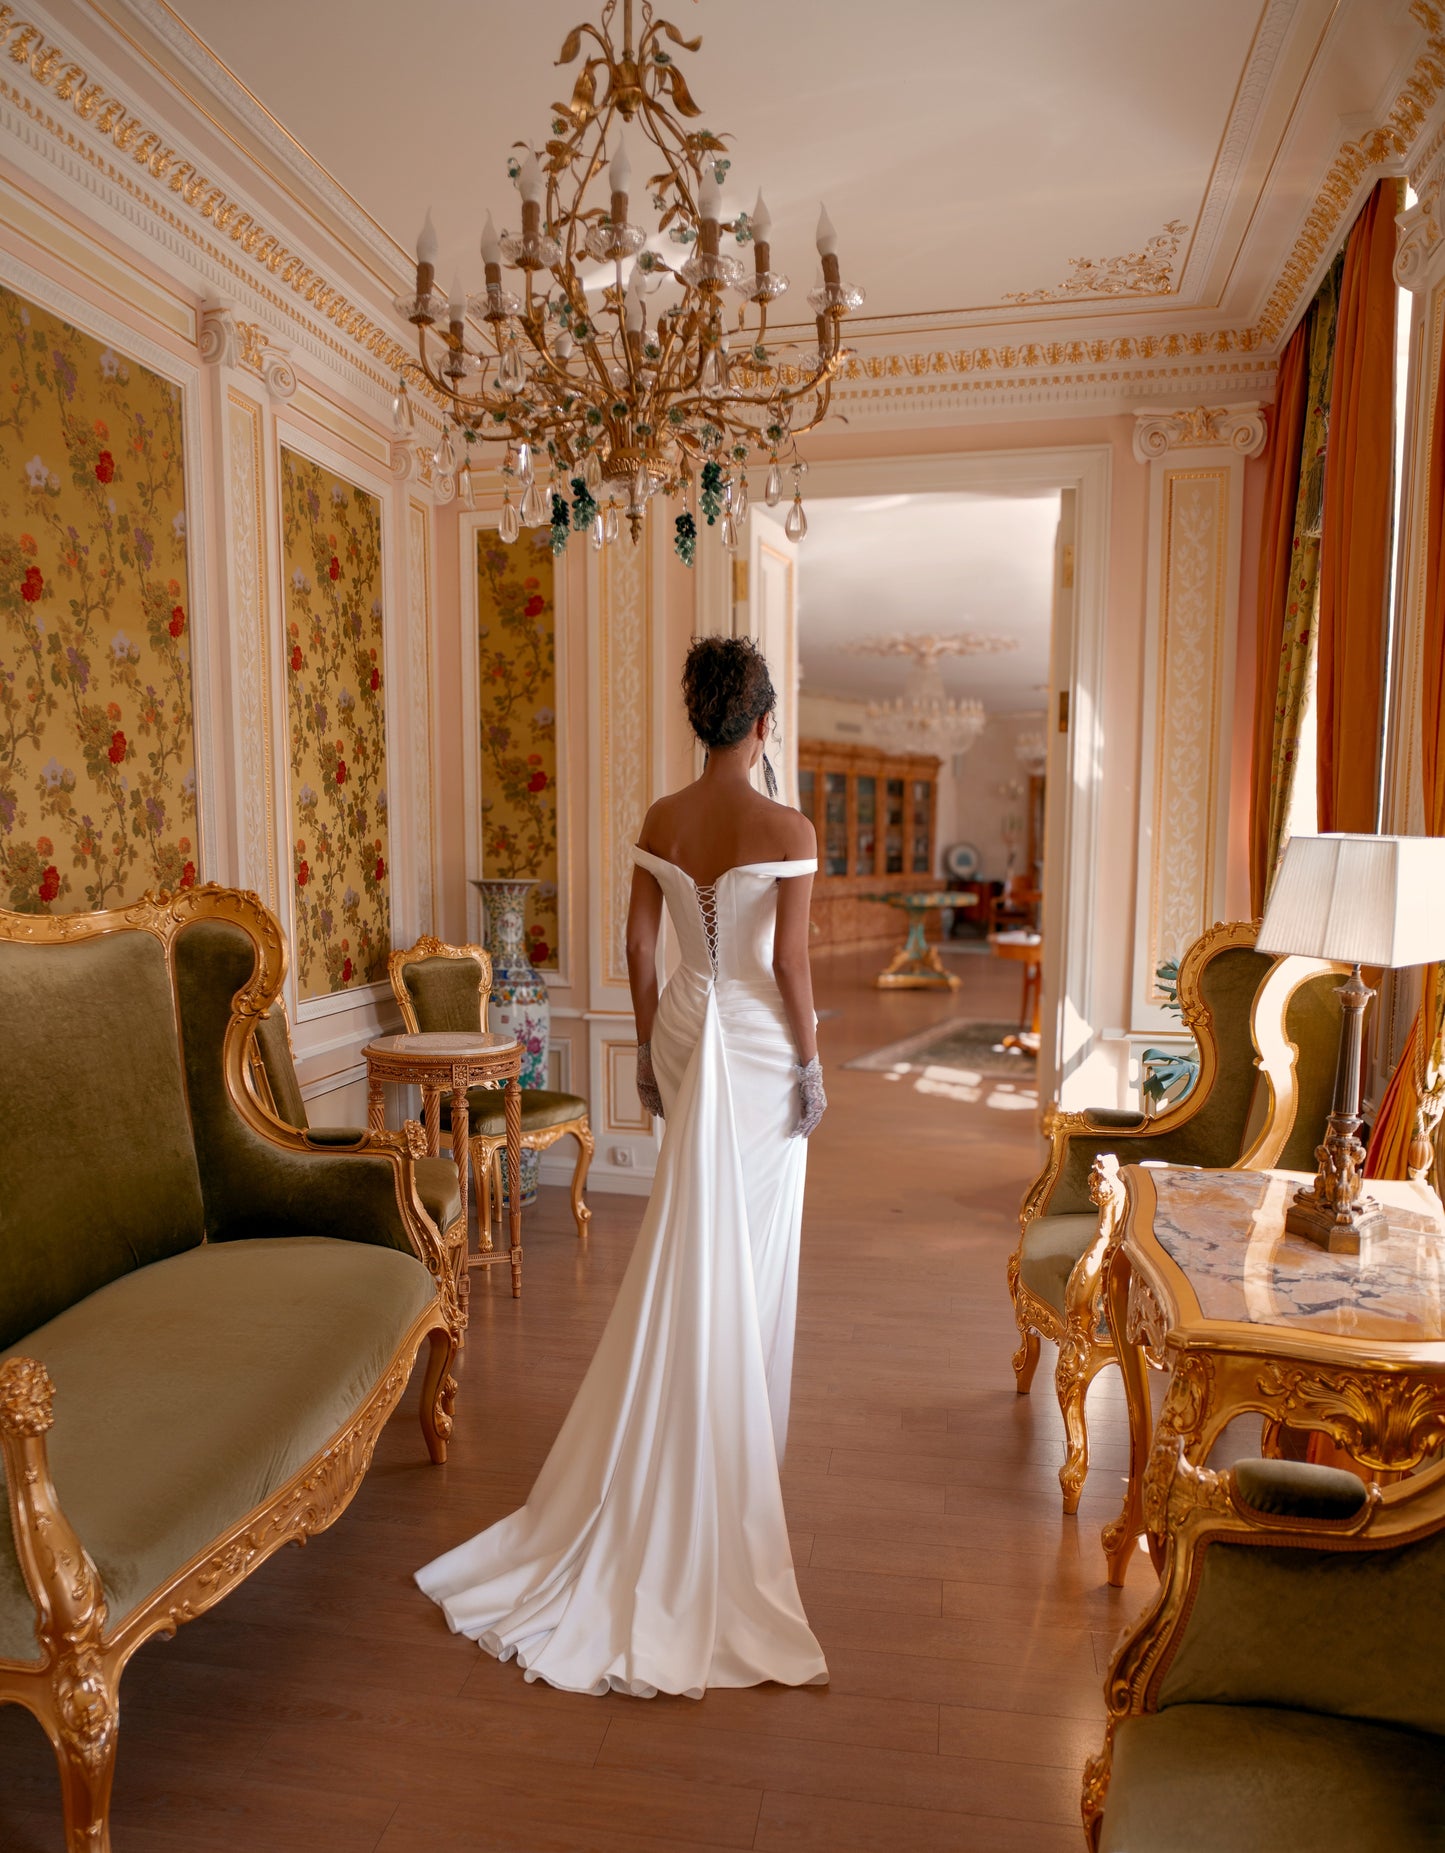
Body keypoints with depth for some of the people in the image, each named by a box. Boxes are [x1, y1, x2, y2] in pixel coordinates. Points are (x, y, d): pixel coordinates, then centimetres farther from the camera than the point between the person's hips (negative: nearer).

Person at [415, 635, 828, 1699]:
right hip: (761, 1046, -4)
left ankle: (690, 1444, 35)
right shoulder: (789, 830, -15)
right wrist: (812, 1063, -4)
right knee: (753, 1252, 9)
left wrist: (651, 1048, 13)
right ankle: (747, 1445, 25)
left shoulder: (660, 822, 0)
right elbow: (791, 963, -15)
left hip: (684, 1030, 5)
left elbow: (639, 947, 3)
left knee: (690, 1247, 18)